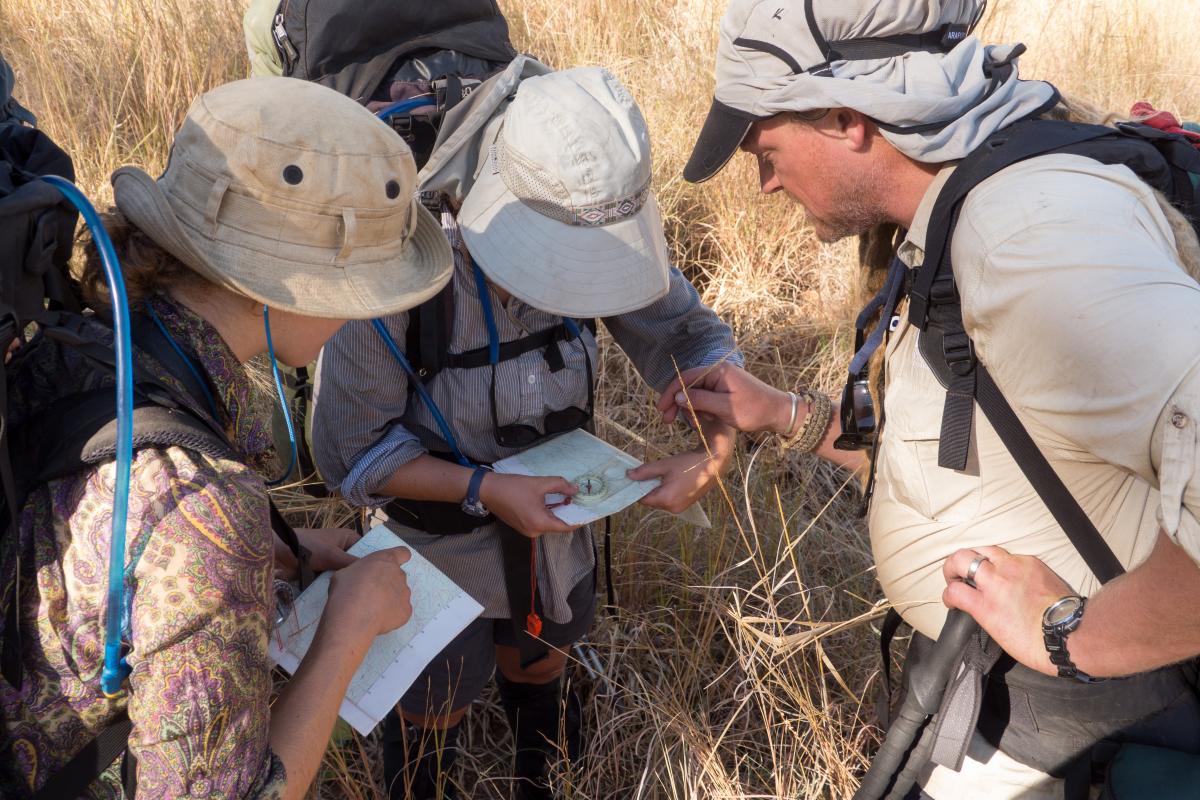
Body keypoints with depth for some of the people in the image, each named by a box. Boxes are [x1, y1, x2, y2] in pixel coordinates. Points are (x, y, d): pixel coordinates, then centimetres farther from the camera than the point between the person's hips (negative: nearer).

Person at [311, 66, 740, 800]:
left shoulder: (595, 233, -23)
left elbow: (687, 333, -10)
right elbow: (353, 451, -23)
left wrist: (717, 445, -27)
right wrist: (486, 490, -33)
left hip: (554, 519, 4)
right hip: (440, 537, -4)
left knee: (539, 673, 29)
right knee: (432, 716, 19)